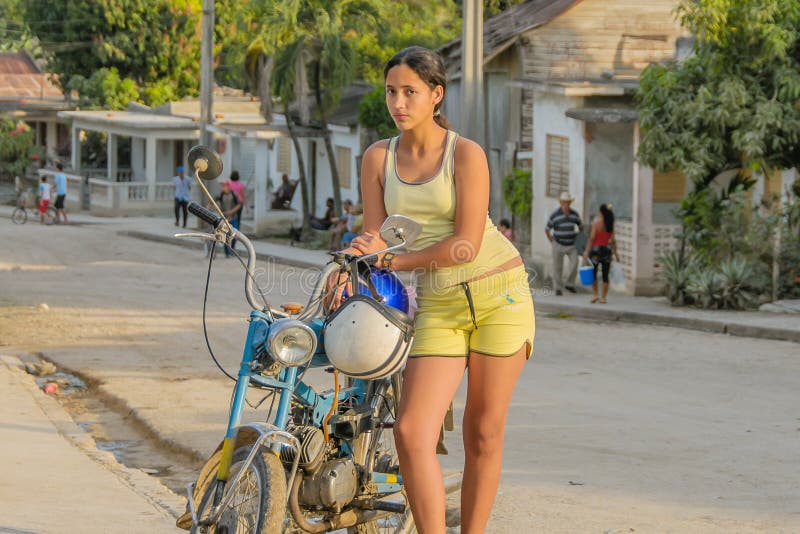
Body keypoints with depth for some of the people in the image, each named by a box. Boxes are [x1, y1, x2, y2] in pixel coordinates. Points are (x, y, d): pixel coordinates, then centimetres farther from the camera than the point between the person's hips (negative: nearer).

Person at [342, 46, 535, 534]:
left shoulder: (466, 154, -8)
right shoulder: (379, 158, 5)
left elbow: (466, 244, -14)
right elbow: (373, 244, 3)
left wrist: (393, 259, -15)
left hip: (499, 293, -3)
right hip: (439, 304, 3)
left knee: (483, 433, 2)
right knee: (413, 433, -14)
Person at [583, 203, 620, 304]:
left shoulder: (596, 223, -11)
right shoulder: (610, 224, 3)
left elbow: (592, 238, -14)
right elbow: (612, 240, 4)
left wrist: (587, 251, -12)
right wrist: (615, 253, 12)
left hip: (596, 249, -4)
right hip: (607, 250, 4)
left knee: (593, 273, 11)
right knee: (605, 275, 6)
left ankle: (595, 294, 4)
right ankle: (603, 297, 7)